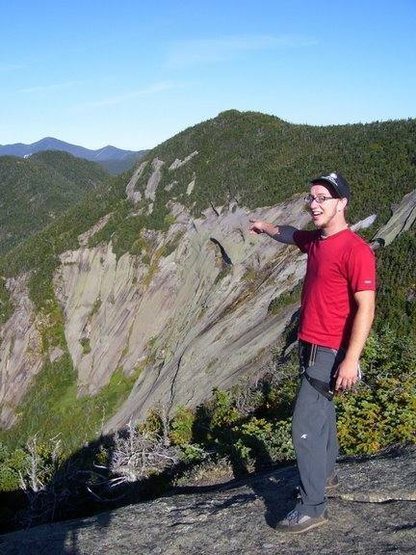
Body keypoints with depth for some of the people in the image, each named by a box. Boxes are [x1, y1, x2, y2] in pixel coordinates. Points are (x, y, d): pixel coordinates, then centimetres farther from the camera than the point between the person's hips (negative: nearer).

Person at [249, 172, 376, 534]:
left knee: (305, 426, -8)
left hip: (330, 353, -9)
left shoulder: (355, 249, -20)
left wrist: (351, 360, -27)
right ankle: (326, 472, 43)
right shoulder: (316, 240, 6)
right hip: (311, 347, 9)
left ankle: (312, 508, 4)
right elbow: (292, 235, 31)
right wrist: (266, 228, 47)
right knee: (321, 412, 24)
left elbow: (365, 308, -23)